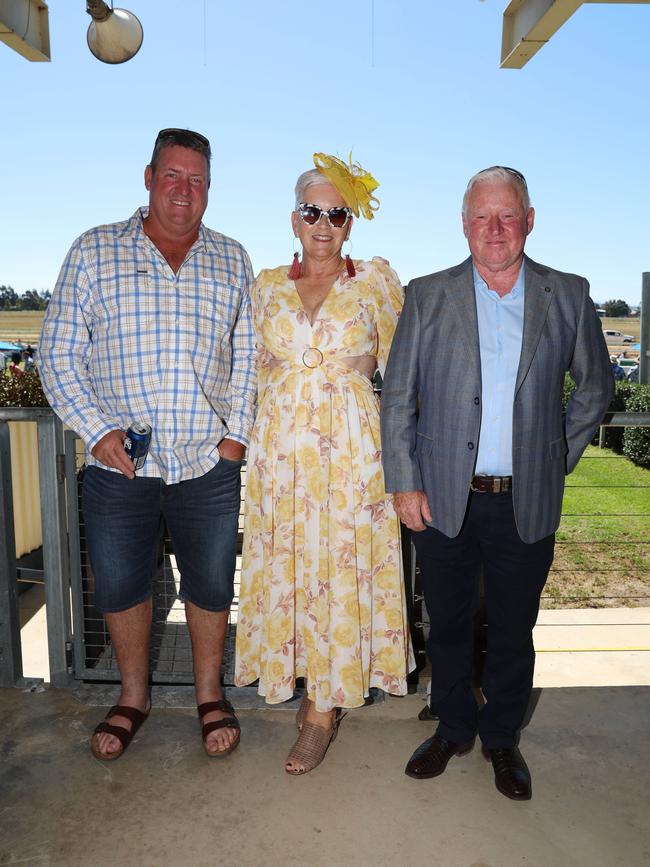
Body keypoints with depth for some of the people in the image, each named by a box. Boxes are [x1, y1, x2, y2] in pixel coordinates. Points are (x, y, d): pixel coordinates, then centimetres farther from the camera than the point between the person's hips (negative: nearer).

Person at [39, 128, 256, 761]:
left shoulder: (231, 261, 8)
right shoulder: (95, 251, 3)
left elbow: (247, 357, 8)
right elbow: (58, 352, 1)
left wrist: (236, 433, -2)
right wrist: (98, 429, -9)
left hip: (209, 468, 1)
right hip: (118, 466, 0)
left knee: (211, 585, 11)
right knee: (119, 585, 12)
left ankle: (209, 693, 35)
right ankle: (133, 696, 36)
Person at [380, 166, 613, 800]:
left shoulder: (568, 296, 3)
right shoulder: (427, 296, 1)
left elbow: (594, 386, 14)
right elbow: (397, 397, 2)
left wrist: (561, 456, 7)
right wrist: (403, 483, -3)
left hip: (527, 503, 1)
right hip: (442, 500, 0)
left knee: (513, 632, 13)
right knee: (447, 625, 14)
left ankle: (502, 740, 36)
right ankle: (452, 729, 37)